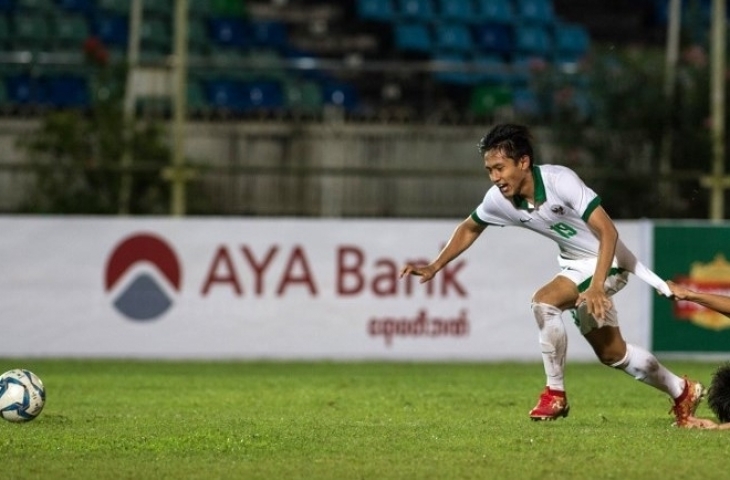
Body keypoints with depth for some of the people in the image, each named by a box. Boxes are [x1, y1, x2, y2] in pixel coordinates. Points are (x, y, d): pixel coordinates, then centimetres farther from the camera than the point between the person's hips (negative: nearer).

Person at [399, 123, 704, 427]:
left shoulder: (560, 181, -30)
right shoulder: (498, 199, -12)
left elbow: (608, 232, -31)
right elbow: (469, 229, 10)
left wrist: (596, 286, -39)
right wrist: (434, 267, 1)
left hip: (606, 260, -7)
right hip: (573, 263, 7)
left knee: (544, 300, -29)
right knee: (611, 353, 13)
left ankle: (555, 394, -15)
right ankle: (682, 392, 34)